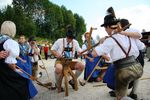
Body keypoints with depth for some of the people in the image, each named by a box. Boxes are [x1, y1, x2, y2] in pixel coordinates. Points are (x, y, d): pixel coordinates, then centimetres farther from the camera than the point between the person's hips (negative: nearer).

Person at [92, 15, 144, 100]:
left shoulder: (110, 40, -9)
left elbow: (94, 54, -14)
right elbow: (141, 47, 17)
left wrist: (101, 44, 5)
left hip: (124, 71, -6)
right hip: (138, 68, 6)